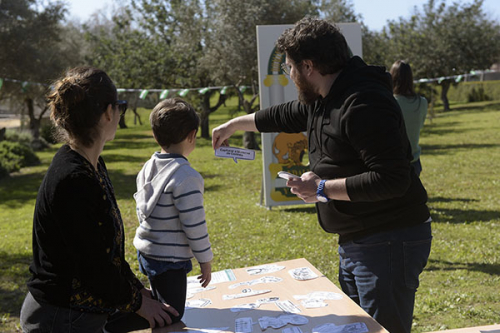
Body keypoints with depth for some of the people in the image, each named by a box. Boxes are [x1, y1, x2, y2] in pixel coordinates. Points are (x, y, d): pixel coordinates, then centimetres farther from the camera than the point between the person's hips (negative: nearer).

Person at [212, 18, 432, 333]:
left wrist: (323, 189, -21)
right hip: (355, 241, 11)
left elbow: (392, 180, -29)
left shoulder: (364, 104, -23)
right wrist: (233, 125, 40)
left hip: (389, 242, -10)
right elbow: (284, 116, 30)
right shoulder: (321, 101, 10)